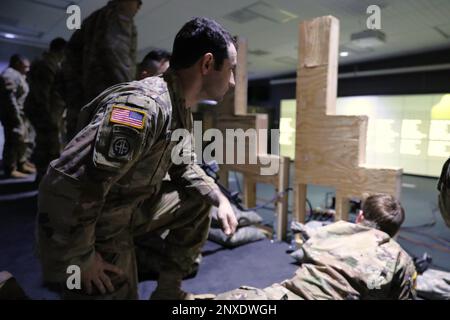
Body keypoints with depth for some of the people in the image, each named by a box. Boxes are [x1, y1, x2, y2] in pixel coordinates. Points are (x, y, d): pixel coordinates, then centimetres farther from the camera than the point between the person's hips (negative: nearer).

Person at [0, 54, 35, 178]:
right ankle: (10, 169, -3)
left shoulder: (18, 75, 18)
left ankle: (21, 164, 27)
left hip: (18, 113, 11)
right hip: (12, 114, -11)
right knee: (14, 141, -8)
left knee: (23, 139, 17)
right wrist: (17, 117, -24)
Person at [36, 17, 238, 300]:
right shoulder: (144, 106, -32)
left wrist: (219, 198, -2)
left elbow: (185, 167, 12)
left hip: (133, 208, 9)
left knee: (200, 201, 10)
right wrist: (81, 259, -22)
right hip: (96, 226, -8)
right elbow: (64, 186, -34)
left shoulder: (182, 109, 1)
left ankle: (168, 289, 21)